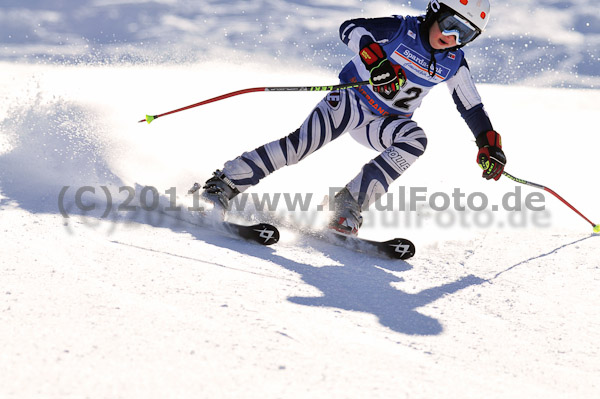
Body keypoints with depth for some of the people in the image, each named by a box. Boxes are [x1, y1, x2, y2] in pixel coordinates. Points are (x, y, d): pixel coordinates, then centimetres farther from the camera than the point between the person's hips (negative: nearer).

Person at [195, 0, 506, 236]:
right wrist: (375, 59, -44)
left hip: (384, 121, 4)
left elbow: (472, 107, 10)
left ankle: (351, 202, -27)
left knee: (415, 139, -28)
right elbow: (351, 28, -26)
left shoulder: (453, 64, 0)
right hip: (351, 99, -4)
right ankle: (224, 185, -21)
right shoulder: (402, 29, -14)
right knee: (305, 141, -26)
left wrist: (489, 145, -3)